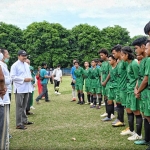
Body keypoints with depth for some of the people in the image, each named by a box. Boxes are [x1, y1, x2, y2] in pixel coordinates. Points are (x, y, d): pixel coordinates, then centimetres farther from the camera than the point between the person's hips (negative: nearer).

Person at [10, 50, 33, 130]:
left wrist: (30, 78, 1)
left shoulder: (26, 65, 15)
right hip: (19, 89, -7)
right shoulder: (15, 65, -9)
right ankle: (19, 124, 0)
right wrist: (24, 79, -19)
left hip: (26, 88, 7)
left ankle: (24, 120, 29)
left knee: (24, 106, 17)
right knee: (19, 106, -4)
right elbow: (13, 77, -16)